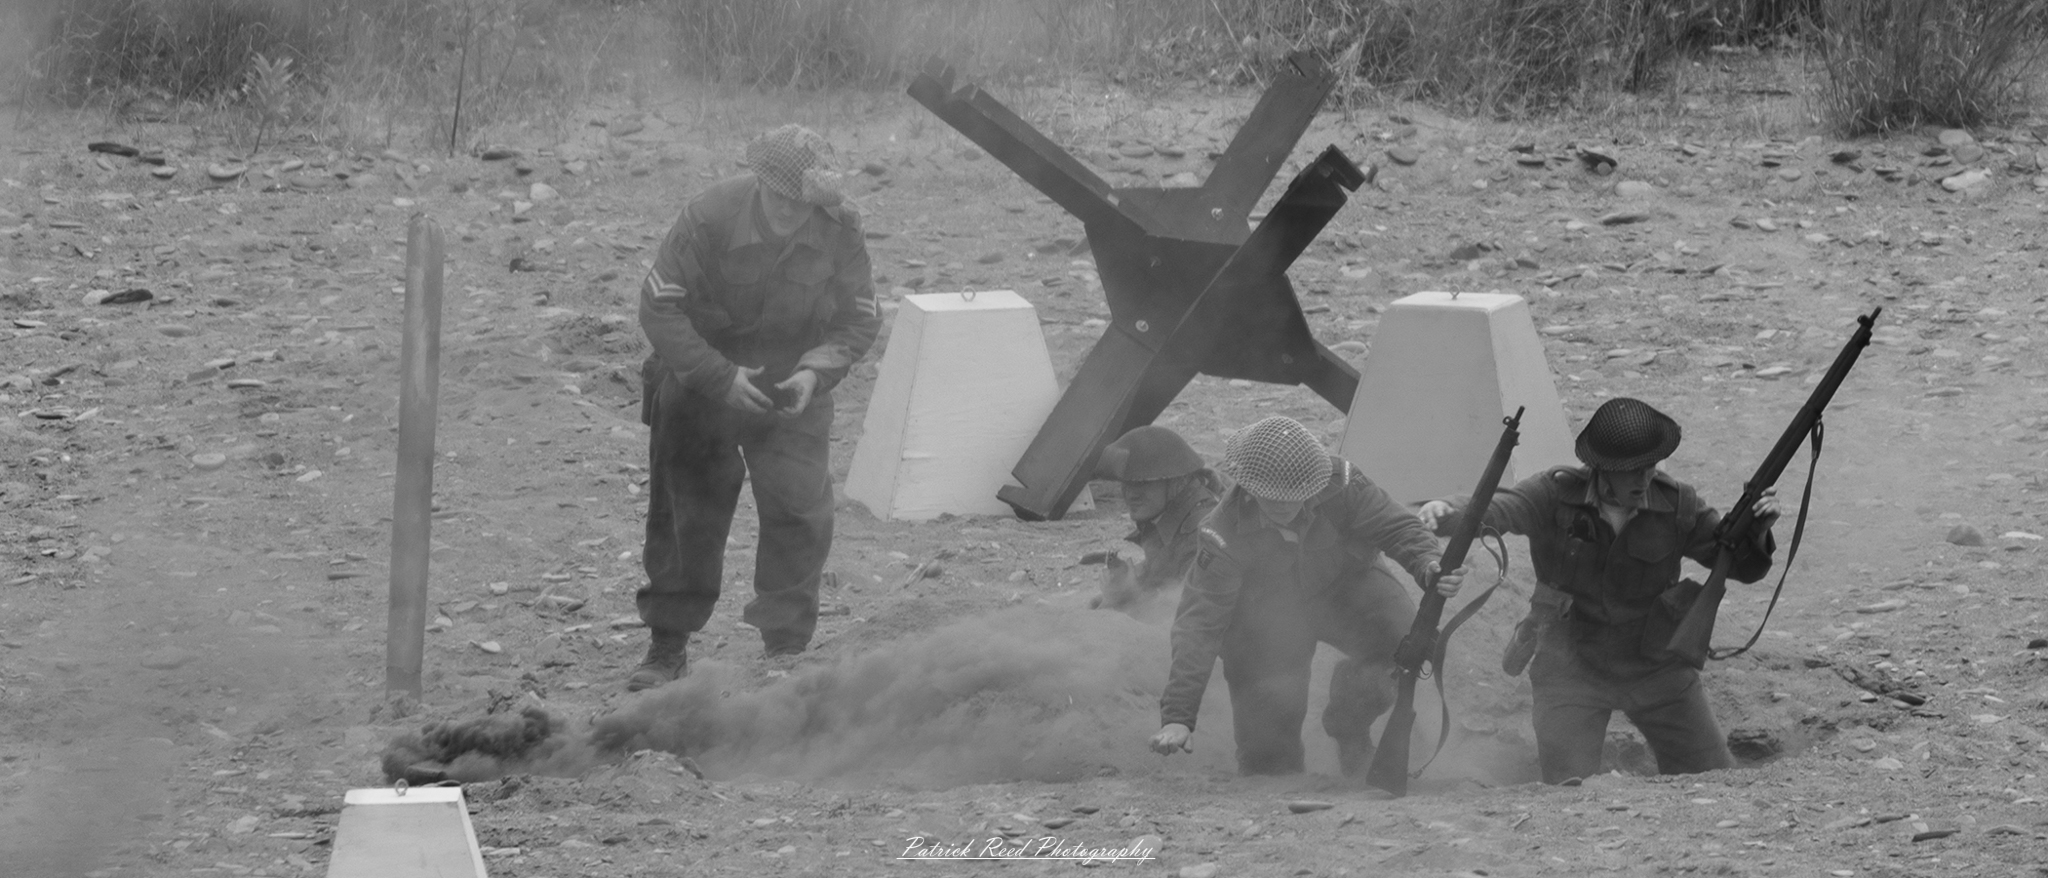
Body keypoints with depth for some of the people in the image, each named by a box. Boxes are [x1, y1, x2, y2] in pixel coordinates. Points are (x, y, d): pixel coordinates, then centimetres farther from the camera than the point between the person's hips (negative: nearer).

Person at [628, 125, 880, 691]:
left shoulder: (838, 229, -17)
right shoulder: (710, 218, -25)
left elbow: (859, 319, -5)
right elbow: (659, 309, -21)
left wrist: (816, 370, -23)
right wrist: (722, 377, -28)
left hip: (790, 390, 1)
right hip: (700, 383, -1)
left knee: (801, 512, -9)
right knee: (685, 514, 5)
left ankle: (786, 649, 3)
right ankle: (667, 648, 18)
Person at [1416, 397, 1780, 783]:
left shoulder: (1676, 505, -7)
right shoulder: (1556, 494, -13)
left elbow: (1740, 564, -1)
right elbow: (1490, 511, -27)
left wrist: (1757, 530, -23)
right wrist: (1446, 511, -49)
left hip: (1655, 664, 2)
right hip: (1570, 669, -2)